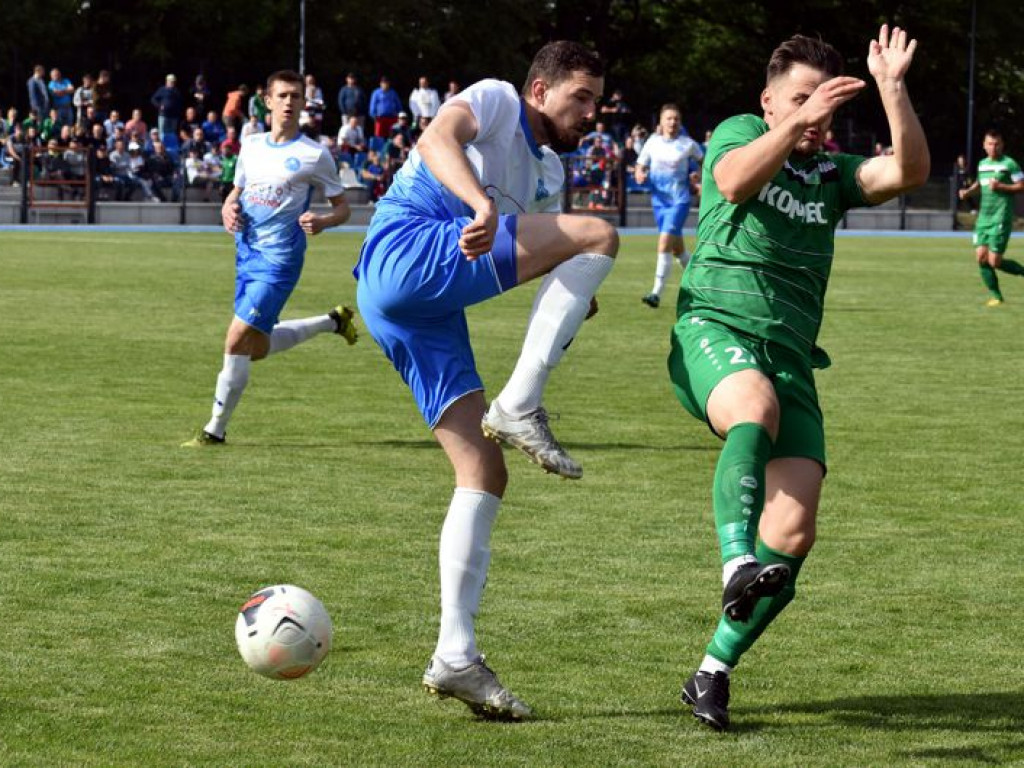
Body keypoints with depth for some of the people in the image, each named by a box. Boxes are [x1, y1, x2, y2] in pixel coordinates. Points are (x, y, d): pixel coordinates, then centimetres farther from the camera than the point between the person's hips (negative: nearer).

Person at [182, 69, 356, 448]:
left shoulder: (314, 155, -6)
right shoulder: (251, 145, 10)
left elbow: (342, 207, 0)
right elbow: (236, 192, 21)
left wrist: (323, 221, -23)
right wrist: (228, 210, -2)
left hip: (279, 259, -7)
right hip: (247, 254, 7)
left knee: (237, 341, -14)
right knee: (256, 348, 16)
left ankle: (215, 430, -2)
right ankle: (332, 322, 37)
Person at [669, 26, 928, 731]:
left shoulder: (832, 175, 21)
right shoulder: (739, 132, 10)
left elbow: (910, 172, 4)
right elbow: (734, 181, -14)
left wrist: (892, 88, -6)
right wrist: (796, 123, -26)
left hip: (792, 355, 5)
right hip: (716, 326, -5)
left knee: (794, 530, -9)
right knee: (756, 406, -41)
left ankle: (714, 673, 4)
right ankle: (738, 567, -57)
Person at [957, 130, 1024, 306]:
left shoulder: (1009, 164, -7)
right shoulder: (982, 164, 13)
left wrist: (1000, 186, -18)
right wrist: (968, 191, 12)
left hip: (1001, 219, -7)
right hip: (983, 218, 7)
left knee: (995, 262, -11)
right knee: (981, 257, -2)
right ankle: (995, 296, 10)